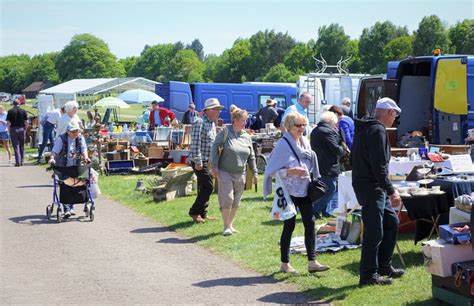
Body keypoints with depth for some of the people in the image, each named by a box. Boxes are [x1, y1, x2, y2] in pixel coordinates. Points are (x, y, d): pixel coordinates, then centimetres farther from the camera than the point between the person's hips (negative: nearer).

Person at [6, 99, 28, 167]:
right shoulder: (23, 111, 2)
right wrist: (25, 129, 9)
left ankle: (18, 162, -5)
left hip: (13, 129, -2)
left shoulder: (10, 111, -3)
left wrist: (9, 130, 3)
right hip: (21, 129, 2)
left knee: (16, 146, 0)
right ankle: (21, 161, 14)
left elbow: (8, 122, -7)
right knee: (22, 146, 12)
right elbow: (26, 122, -1)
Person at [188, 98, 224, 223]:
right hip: (201, 161, -9)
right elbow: (195, 144, -21)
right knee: (208, 187, -10)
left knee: (204, 187, 12)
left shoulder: (212, 123, 15)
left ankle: (202, 213, 20)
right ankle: (194, 212, 0)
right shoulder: (200, 123, -15)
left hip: (209, 161, 9)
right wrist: (198, 162, -23)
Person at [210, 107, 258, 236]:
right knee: (227, 199, -10)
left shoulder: (246, 137, 8)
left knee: (236, 202, 9)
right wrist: (214, 167, -13)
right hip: (225, 172, -5)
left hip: (240, 174, 5)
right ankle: (226, 226, 2)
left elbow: (251, 156, 14)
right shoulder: (225, 132, -6)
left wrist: (255, 172, 12)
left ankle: (230, 224, 23)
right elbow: (215, 149, -7)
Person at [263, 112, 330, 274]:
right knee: (289, 226, 1)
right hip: (289, 192, -6)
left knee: (310, 224, 2)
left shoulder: (305, 142, 9)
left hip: (304, 190, 6)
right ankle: (284, 264, 12)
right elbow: (272, 169, -13)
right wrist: (291, 171, -23)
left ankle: (312, 262, 6)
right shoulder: (282, 144, -11)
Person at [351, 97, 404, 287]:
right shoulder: (377, 130, -16)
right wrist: (391, 191, -22)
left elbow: (354, 159, 24)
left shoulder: (365, 128, 17)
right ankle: (368, 275, 2)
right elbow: (379, 166, -23)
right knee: (374, 231, -5)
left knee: (391, 222, 17)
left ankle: (384, 266, 24)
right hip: (371, 187, -11)